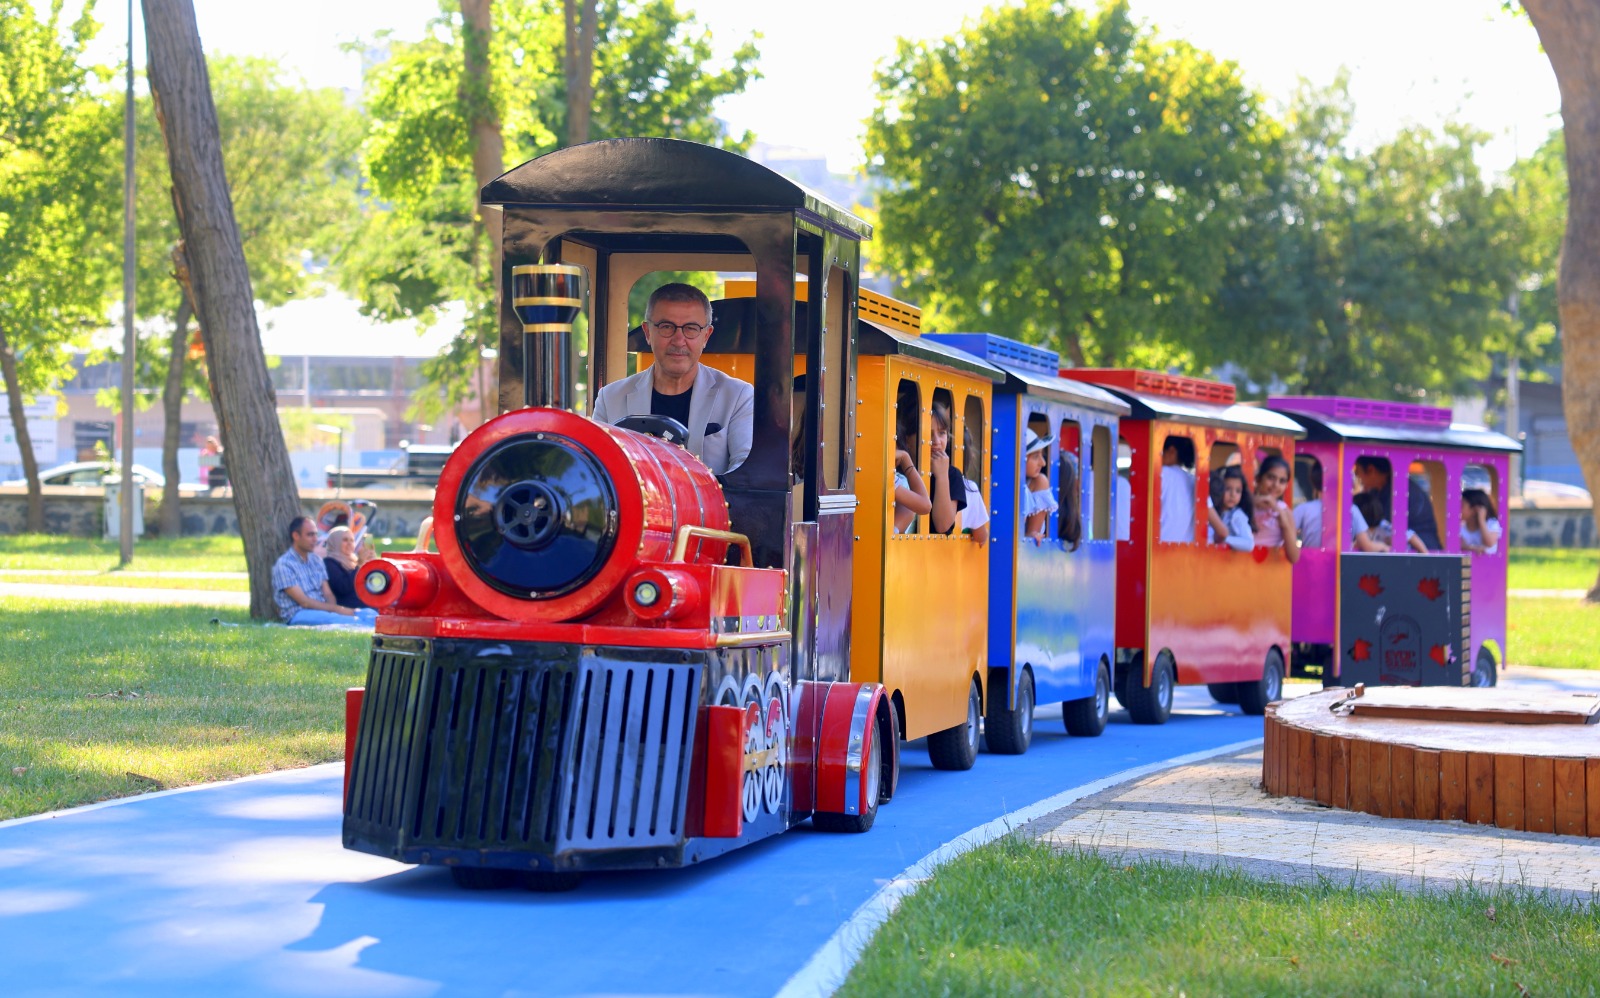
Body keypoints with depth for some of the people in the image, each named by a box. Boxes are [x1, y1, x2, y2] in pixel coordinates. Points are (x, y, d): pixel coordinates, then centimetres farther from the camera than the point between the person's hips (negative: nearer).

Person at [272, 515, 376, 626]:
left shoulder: (316, 561, 17)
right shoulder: (283, 565, -7)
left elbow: (328, 594, 10)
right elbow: (304, 602, -13)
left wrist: (336, 609, -13)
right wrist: (337, 609, -16)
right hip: (299, 615, -7)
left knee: (370, 613, -20)